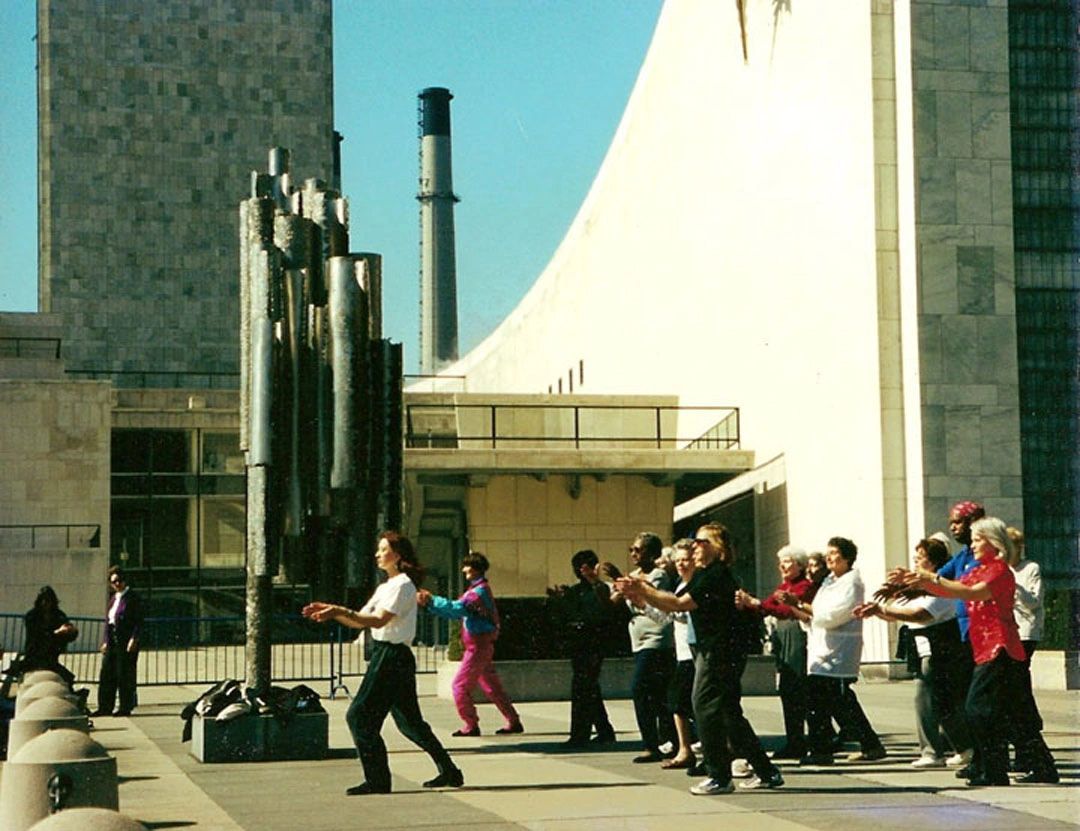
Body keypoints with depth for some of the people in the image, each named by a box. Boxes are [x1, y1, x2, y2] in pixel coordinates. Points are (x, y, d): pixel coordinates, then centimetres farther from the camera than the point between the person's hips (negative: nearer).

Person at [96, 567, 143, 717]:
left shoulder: (132, 598, -6)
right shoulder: (113, 599, 17)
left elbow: (138, 620, -11)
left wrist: (134, 639, -17)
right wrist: (105, 641, 13)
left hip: (126, 642, -8)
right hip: (112, 641, 8)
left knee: (124, 674, -4)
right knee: (107, 673, 7)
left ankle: (126, 707, 4)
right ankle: (105, 707, 13)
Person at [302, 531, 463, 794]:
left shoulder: (403, 585, -10)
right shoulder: (385, 587, 19)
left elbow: (379, 620, -22)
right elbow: (359, 621, 16)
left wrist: (339, 611, -27)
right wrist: (331, 611, 3)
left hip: (393, 657, -10)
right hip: (384, 654, 10)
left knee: (360, 716, -9)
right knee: (408, 720, 13)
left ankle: (377, 780, -6)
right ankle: (448, 771, 19)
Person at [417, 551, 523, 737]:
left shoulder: (480, 590, -15)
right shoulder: (478, 589, 17)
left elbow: (458, 608, -29)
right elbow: (457, 612, 15)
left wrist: (432, 600, -28)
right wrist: (430, 603, 6)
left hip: (478, 646, -10)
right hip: (482, 646, 10)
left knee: (460, 685, -5)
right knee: (491, 687, 12)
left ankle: (470, 725, -1)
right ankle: (513, 722, 15)